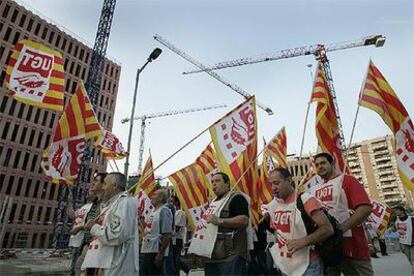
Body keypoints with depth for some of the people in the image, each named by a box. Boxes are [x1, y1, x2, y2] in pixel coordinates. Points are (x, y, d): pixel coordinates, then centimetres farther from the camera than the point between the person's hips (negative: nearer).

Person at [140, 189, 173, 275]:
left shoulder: (164, 211, -14)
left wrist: (161, 253, -22)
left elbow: (168, 235, -20)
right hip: (147, 251, 10)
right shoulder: (155, 212, 16)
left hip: (156, 253, -10)